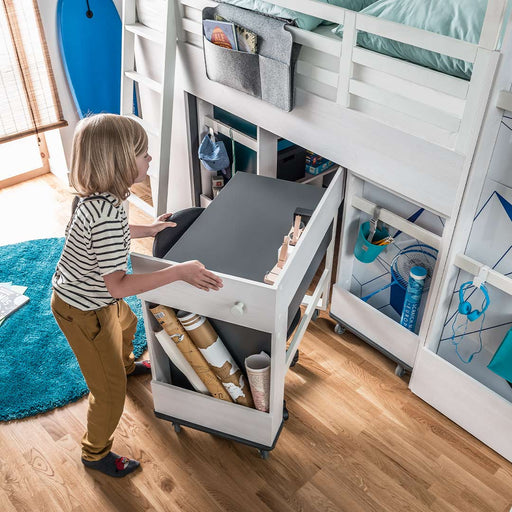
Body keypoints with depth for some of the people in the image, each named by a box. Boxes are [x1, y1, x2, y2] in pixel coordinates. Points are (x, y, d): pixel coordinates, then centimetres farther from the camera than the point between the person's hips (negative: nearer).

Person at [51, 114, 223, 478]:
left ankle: (126, 365, 70)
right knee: (110, 391, 7)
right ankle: (96, 453, 32)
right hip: (83, 311, -10)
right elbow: (118, 286, -36)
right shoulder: (107, 214, -38)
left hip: (92, 295, 10)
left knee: (126, 323, 38)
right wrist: (180, 272, -36)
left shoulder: (99, 198, -8)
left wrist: (149, 229, 14)